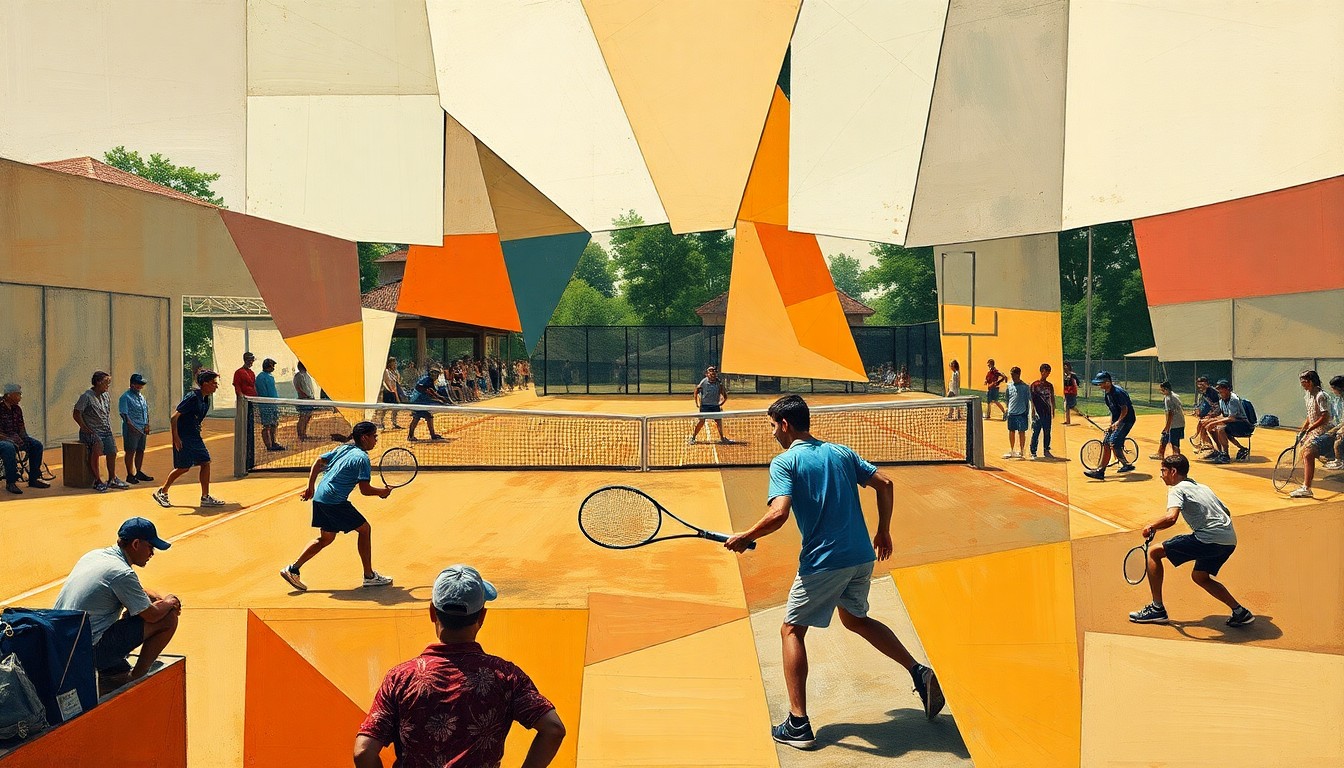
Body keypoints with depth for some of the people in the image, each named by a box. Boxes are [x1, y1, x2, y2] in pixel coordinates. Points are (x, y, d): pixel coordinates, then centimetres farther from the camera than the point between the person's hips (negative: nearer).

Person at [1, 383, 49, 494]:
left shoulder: (17, 409, 10)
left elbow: (21, 427, 12)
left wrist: (22, 438, -7)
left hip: (15, 437, 8)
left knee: (37, 444, -8)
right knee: (9, 448, -39)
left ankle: (34, 478, -2)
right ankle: (10, 482, -30)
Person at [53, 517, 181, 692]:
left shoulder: (95, 555, 10)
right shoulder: (122, 573, -19)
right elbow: (152, 614, -12)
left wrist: (161, 598, 14)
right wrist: (169, 603, 8)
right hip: (89, 650, -9)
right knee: (168, 618, -5)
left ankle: (113, 670, 17)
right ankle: (136, 679, 9)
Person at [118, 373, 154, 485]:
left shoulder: (142, 397, 17)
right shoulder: (125, 397, -8)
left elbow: (146, 412, 19)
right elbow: (124, 415, -14)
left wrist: (147, 425, 5)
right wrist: (134, 427, -19)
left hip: (143, 429, 8)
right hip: (132, 430, -8)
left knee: (141, 451, 13)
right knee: (130, 452, -2)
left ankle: (139, 472, 23)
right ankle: (130, 475, 3)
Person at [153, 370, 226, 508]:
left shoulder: (206, 399, 7)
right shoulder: (192, 397, -19)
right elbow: (174, 417, -18)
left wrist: (197, 432, 18)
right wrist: (175, 438, -20)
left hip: (195, 437, 9)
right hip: (183, 438, -9)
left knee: (205, 462, 2)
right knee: (183, 467, -4)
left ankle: (205, 497, 6)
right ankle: (162, 492, 16)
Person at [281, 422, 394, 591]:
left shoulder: (343, 449, 14)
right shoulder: (362, 458, -11)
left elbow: (318, 462, 17)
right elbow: (365, 490, -15)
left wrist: (310, 487, 19)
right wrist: (382, 492, 3)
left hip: (320, 497, 9)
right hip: (335, 501, -9)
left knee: (326, 538, 19)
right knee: (364, 529, 4)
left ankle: (292, 569, 17)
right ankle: (369, 576, 9)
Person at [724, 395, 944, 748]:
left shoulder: (784, 462, -7)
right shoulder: (841, 452, 12)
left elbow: (779, 513, -20)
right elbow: (885, 484, 10)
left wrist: (743, 538, -7)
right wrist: (883, 532, 18)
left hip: (823, 561, -7)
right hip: (862, 556, 7)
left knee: (792, 629, 8)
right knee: (855, 619, 30)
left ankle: (798, 724, 4)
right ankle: (919, 672, 21)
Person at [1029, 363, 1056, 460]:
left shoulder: (1050, 385, 11)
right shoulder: (1035, 384, -3)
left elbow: (1052, 399, 16)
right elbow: (1032, 399, -6)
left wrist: (1053, 411, 12)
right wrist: (1033, 411, -13)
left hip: (1047, 413, 5)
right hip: (1038, 412, -5)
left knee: (1047, 433, 10)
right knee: (1035, 433, -4)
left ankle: (1047, 451, 21)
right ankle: (1033, 453, 0)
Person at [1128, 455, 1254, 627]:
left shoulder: (1177, 489, -1)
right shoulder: (1202, 487, 25)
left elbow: (1171, 518, -20)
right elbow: (1225, 511, 33)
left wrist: (1151, 526, -4)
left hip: (1208, 539, -9)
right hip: (1229, 540, 9)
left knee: (1154, 552, 1)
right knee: (1199, 577, 30)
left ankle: (1157, 609, 2)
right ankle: (1240, 612, 20)